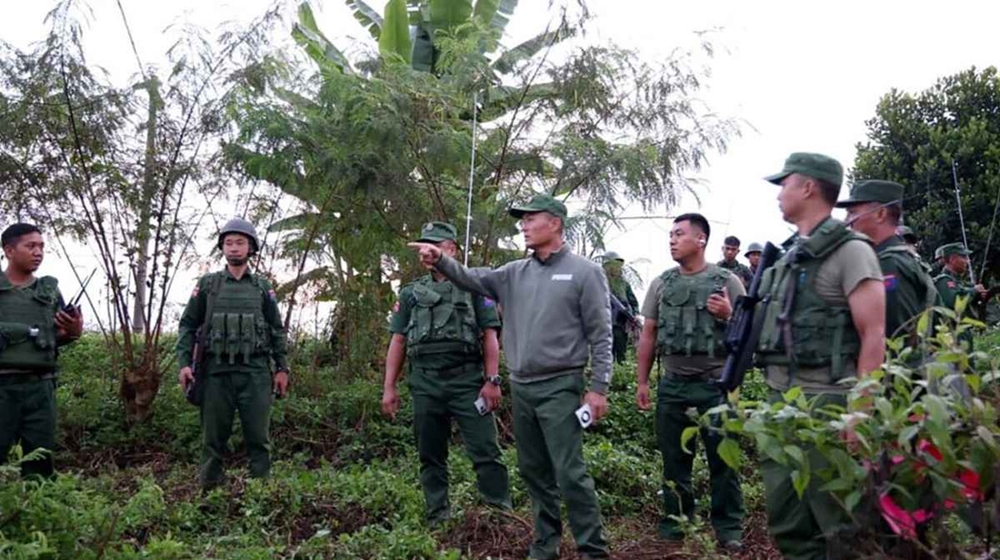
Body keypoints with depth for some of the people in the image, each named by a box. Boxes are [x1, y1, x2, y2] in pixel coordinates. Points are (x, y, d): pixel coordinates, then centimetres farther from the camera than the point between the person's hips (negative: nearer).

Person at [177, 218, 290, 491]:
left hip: (255, 372, 0)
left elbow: (277, 330, 10)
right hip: (216, 371, 0)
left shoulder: (262, 287, 10)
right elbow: (188, 325, 8)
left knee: (258, 436, 2)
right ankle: (208, 488, 14)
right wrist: (184, 363, -3)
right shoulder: (207, 284, 8)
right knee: (214, 436, 6)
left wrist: (282, 368, 4)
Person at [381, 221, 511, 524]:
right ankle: (437, 519, 18)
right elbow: (398, 342, 13)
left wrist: (492, 380, -9)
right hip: (425, 383, 4)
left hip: (467, 379, -3)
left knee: (485, 450, -6)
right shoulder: (410, 293, 14)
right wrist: (389, 388, 7)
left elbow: (489, 337, 1)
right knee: (431, 455, 9)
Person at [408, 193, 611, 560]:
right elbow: (471, 279, 0)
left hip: (559, 387, -6)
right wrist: (441, 261, -19)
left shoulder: (584, 272, -5)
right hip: (521, 387, 6)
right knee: (534, 471, 15)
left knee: (569, 473, -7)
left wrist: (598, 388, -11)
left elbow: (601, 335, -7)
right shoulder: (514, 273, 11)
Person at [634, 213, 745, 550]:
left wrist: (729, 316, -17)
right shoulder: (661, 284, 8)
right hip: (672, 385, 3)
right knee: (674, 459, 11)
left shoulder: (727, 281, -1)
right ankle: (675, 521, 24)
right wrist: (642, 382, 8)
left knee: (723, 459, 4)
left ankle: (728, 527, 16)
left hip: (715, 385, -3)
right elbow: (648, 335, 11)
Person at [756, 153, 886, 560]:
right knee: (785, 520, 13)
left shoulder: (850, 251, -8)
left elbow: (873, 337, -14)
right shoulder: (790, 255, 15)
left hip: (825, 404, -8)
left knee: (832, 519, 2)